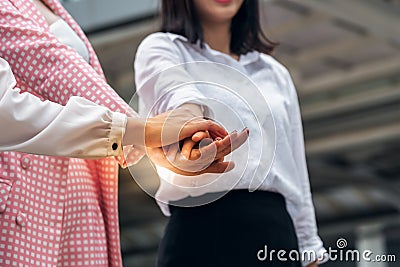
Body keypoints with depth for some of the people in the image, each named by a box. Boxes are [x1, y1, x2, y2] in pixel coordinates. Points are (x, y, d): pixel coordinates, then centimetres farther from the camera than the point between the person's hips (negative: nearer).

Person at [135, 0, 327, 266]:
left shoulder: (277, 74, 24)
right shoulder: (161, 49, 8)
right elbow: (173, 90, -18)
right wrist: (189, 113, -41)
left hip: (277, 233, 5)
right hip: (202, 229, -5)